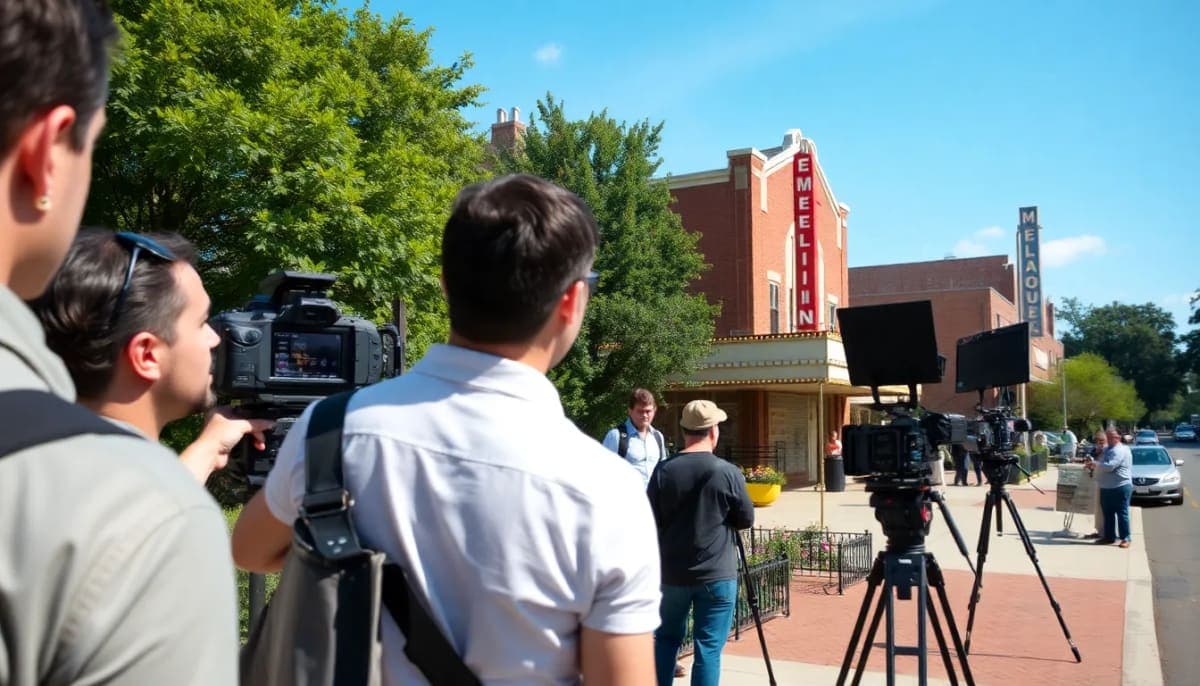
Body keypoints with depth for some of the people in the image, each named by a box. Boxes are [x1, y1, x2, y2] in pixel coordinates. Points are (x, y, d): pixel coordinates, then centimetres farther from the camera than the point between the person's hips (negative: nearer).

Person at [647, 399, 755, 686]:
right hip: (718, 575, -2)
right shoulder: (728, 473, -10)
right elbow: (746, 520, 1)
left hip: (672, 572, 3)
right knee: (708, 647, 4)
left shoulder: (664, 470, -6)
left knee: (667, 638, 20)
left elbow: (650, 522, 0)